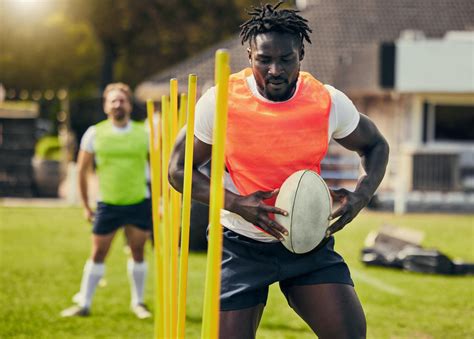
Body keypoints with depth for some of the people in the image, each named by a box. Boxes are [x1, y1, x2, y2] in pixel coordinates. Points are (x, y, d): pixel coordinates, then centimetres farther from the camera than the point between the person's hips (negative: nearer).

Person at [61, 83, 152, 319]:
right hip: (107, 204, -1)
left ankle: (138, 302, 19)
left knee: (138, 252, 5)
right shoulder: (95, 134, -1)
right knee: (98, 253, 1)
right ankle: (84, 304, 10)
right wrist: (85, 206, 3)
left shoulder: (143, 134, 1)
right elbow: (82, 170, 5)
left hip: (139, 202, 1)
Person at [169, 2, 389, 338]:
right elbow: (179, 169, -5)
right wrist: (237, 203, -22)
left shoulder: (329, 102, -9)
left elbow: (375, 146, 10)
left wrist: (361, 195, -12)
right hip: (241, 245, -1)